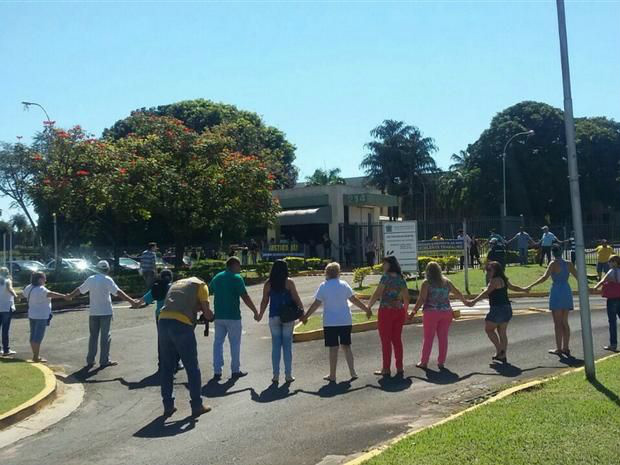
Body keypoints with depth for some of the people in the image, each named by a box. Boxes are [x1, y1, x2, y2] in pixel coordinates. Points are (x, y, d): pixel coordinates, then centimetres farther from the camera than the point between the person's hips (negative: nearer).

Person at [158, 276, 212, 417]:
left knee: (167, 368, 15)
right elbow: (207, 313, 6)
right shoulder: (200, 285, 13)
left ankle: (168, 406, 20)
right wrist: (210, 314, 27)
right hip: (181, 324, -5)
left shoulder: (176, 283, 30)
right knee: (192, 367, 7)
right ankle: (197, 405, 13)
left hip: (163, 321, 5)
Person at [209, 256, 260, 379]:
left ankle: (217, 371, 9)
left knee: (218, 342, 10)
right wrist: (255, 312, -6)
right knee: (235, 343, 7)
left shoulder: (217, 278, 9)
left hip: (219, 316, 5)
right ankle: (235, 370, 15)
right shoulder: (237, 278, -10)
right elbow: (245, 297, -14)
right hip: (233, 316, -5)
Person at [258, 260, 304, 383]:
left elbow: (264, 301, 3)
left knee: (276, 346, 8)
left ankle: (276, 375, 10)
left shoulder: (268, 284, -1)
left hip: (274, 317, 2)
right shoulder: (289, 282, -6)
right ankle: (288, 375, 10)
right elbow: (296, 299, -6)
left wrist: (260, 314, 18)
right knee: (287, 346, 7)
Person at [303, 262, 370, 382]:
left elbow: (316, 304, -7)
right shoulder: (344, 285, 0)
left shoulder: (323, 286, -6)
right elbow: (354, 300, 2)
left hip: (330, 322, -3)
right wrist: (367, 310, 13)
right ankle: (352, 372, 11)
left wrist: (305, 316, 1)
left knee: (333, 348, 2)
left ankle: (332, 375, 8)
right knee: (346, 346, 13)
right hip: (346, 321, 3)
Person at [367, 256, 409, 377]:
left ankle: (386, 369, 7)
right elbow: (406, 298, 12)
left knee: (386, 341, 2)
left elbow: (377, 294, -14)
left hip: (386, 311, -6)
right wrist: (405, 312, 25)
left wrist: (368, 306, -3)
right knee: (397, 340, 12)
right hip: (399, 311, 6)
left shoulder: (386, 277, -10)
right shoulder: (401, 279, 8)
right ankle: (399, 368, 15)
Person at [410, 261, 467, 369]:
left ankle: (424, 362, 10)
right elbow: (457, 293, 19)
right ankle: (441, 362, 13)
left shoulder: (426, 283, -6)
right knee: (443, 338, 9)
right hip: (446, 312, 3)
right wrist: (465, 301, 35)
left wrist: (414, 311, -11)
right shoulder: (446, 282, 7)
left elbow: (421, 299, -13)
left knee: (428, 338, 4)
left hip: (431, 313, -3)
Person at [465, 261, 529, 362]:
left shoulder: (495, 280, -14)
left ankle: (499, 350, 0)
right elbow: (513, 287, 31)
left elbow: (486, 292, -25)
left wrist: (474, 301, -32)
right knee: (502, 332, 13)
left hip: (498, 309, -10)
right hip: (507, 309, 10)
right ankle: (503, 355, 16)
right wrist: (524, 289, 52)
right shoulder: (503, 280, 15)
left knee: (488, 329, 4)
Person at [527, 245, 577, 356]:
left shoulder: (553, 264, -10)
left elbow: (544, 277, -20)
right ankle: (565, 348, 16)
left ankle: (558, 348, 3)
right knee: (565, 322, 13)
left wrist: (531, 286, -19)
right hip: (567, 292, 6)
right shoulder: (569, 264, 7)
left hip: (557, 293, -6)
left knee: (558, 323, 0)